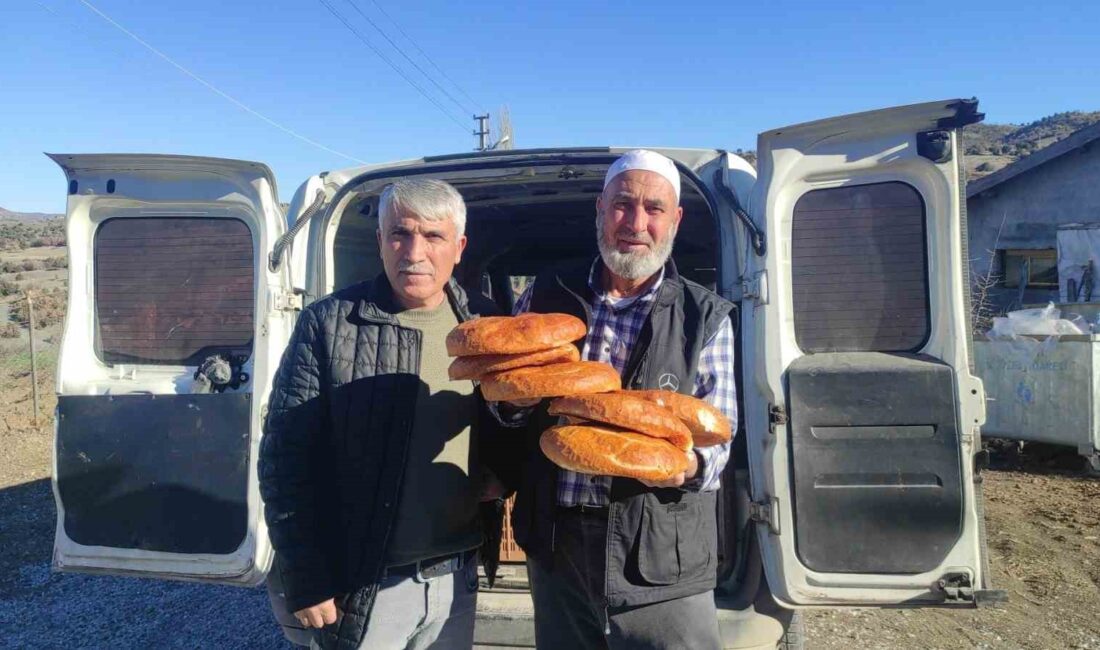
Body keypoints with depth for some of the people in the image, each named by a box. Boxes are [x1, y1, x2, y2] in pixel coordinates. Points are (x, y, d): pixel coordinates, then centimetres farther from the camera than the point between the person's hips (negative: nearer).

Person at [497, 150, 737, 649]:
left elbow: (716, 438, 0)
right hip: (555, 555, 2)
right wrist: (514, 397, -14)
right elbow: (503, 410, 9)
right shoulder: (546, 296, 2)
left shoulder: (705, 318, -2)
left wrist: (687, 466, -22)